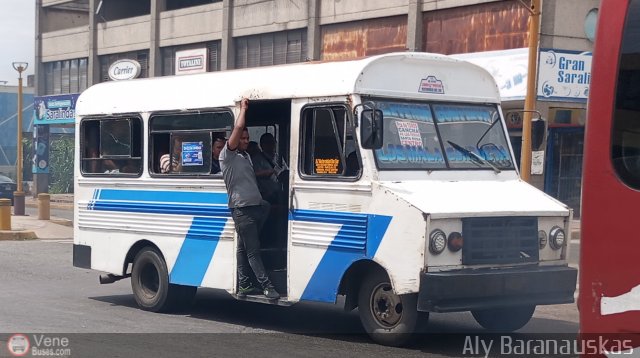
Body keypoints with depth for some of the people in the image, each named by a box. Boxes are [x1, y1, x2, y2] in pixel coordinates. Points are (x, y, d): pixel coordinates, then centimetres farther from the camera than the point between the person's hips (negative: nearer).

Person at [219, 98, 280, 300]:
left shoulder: (246, 156, 21)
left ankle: (244, 286, 14)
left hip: (256, 206, 8)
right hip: (241, 209, -8)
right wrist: (243, 108, -6)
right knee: (253, 250, -7)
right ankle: (267, 287, -10)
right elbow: (238, 127, -17)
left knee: (244, 248, 12)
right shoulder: (228, 155, -7)